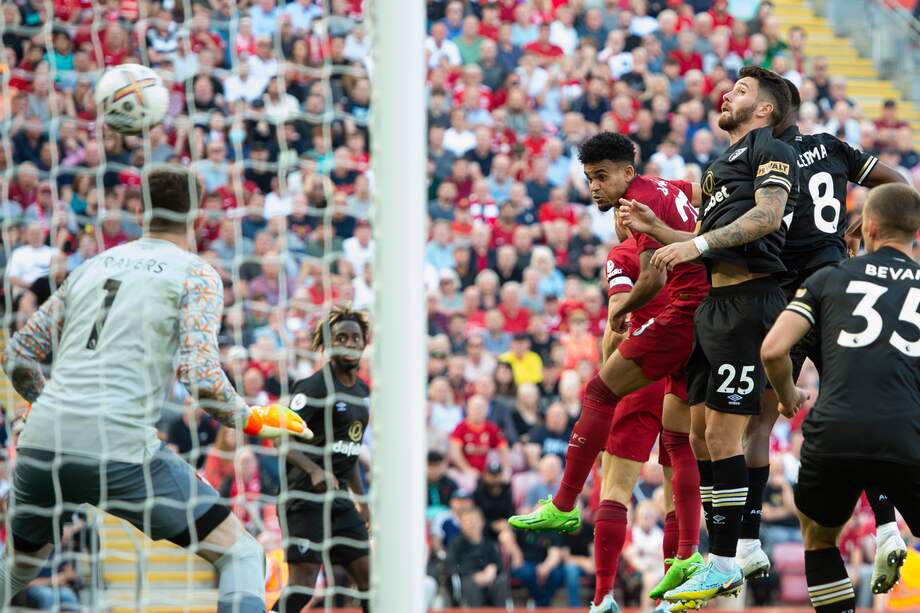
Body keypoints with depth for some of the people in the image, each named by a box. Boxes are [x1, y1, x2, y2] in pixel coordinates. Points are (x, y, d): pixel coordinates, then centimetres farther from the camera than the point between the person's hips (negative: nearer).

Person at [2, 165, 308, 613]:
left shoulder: (93, 266, 19)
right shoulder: (196, 274, 3)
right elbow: (200, 377, -12)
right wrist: (252, 421, 4)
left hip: (41, 441, 6)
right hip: (119, 447, -6)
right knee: (241, 554, 3)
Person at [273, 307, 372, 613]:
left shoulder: (362, 391, 16)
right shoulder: (314, 386, -11)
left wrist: (362, 500, 24)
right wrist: (314, 471, -33)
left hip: (340, 498, 8)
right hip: (306, 497, -8)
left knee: (369, 577, 7)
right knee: (303, 584, -15)